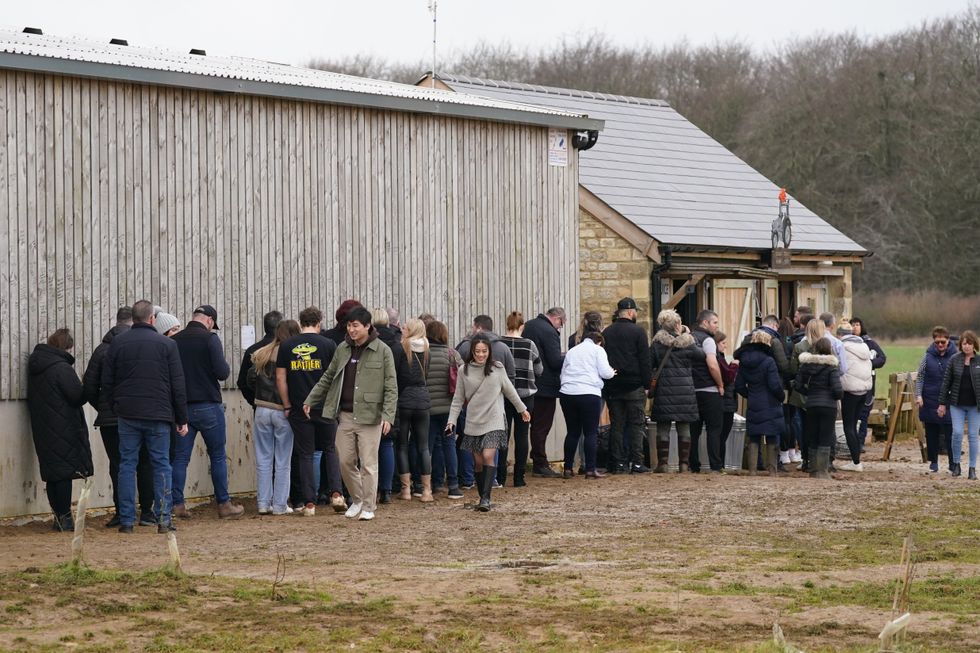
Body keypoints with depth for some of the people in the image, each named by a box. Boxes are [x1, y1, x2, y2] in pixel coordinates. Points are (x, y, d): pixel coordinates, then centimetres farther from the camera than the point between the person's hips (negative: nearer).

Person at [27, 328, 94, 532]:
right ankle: (64, 517, -3)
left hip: (42, 429, 8)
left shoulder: (34, 366, 9)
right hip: (63, 429, -8)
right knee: (65, 470, -3)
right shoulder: (61, 367, -16)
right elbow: (78, 396, -16)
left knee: (52, 473, 11)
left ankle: (59, 517, 16)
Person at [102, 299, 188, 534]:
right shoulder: (167, 344, -1)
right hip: (159, 415, -1)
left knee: (127, 465, 5)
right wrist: (181, 419, 4)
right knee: (161, 465, 4)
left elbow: (107, 383, 6)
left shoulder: (117, 343, 4)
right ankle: (164, 519, 1)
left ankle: (126, 520, 3)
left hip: (127, 415, 2)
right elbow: (178, 385, -1)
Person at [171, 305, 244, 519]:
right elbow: (222, 372, -16)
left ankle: (177, 504, 3)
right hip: (208, 405, -4)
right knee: (218, 456, 7)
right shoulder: (210, 339, -11)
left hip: (182, 407, 4)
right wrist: (226, 367, 5)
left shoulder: (175, 340, 3)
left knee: (180, 457, 6)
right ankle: (224, 504, 10)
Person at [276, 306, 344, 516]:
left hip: (299, 410, 1)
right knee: (330, 450, 15)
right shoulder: (328, 345, -3)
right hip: (325, 408, -1)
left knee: (305, 455, 6)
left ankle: (309, 503, 4)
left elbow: (280, 378, 1)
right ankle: (336, 493, 1)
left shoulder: (287, 346, 2)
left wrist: (287, 406, 7)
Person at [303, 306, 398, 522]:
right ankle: (357, 500, 26)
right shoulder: (343, 349, 10)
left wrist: (388, 416, -15)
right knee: (345, 461, 7)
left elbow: (391, 387, -6)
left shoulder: (382, 351, -4)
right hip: (345, 415, 5)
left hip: (370, 416, -5)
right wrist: (310, 401, 15)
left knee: (368, 464, -1)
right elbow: (328, 378, 20)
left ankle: (368, 506, 10)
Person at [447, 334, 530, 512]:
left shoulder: (497, 368, -1)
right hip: (473, 422, 2)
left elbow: (509, 390, 13)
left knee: (488, 456, -17)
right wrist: (452, 420, -1)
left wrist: (522, 409, 21)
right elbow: (458, 399, 6)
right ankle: (483, 497, 15)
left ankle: (486, 498, -19)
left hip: (493, 421, -2)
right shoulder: (465, 371, 1)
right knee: (478, 462, 4)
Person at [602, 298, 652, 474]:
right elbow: (645, 360, -9)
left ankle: (617, 463, 4)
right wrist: (646, 385, -4)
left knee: (616, 425, 7)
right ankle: (636, 462, -4)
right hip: (634, 387, -4)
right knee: (636, 425, 0)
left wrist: (606, 384, 12)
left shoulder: (606, 333, 8)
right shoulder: (638, 331, -6)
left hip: (612, 387, 4)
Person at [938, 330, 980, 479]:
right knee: (957, 433, -7)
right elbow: (946, 382, 4)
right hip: (957, 404, 0)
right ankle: (956, 464, 12)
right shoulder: (954, 360, 1)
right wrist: (942, 403, 2)